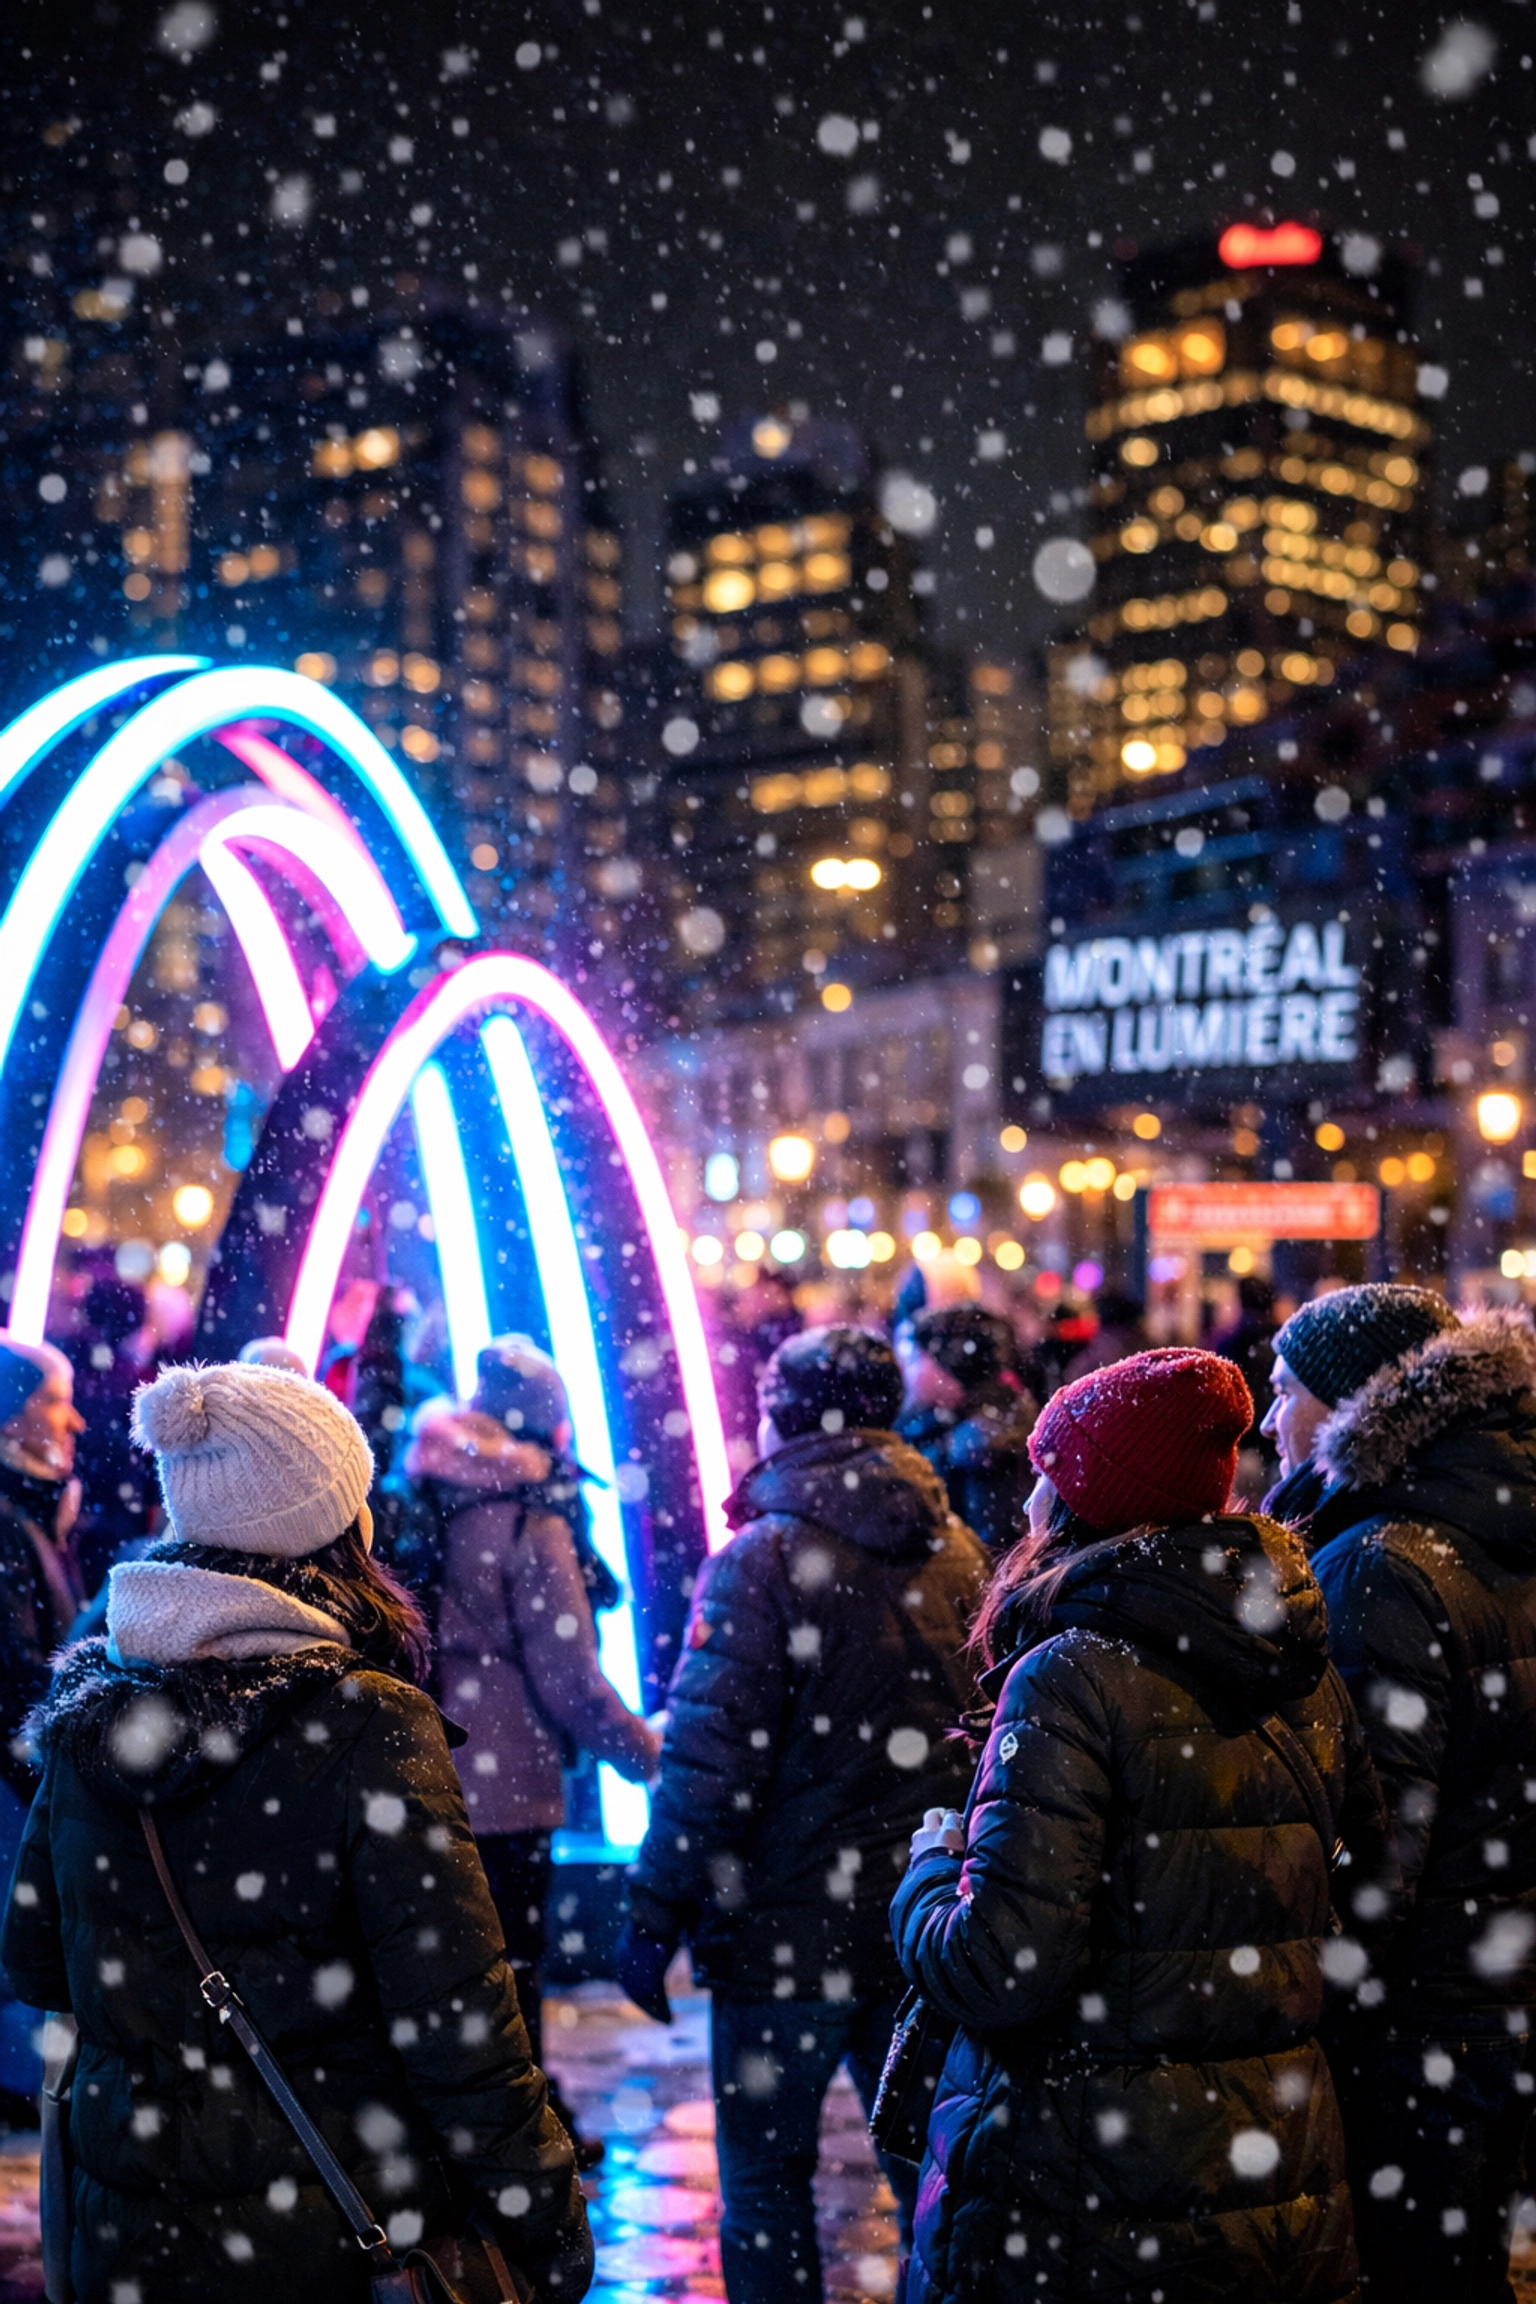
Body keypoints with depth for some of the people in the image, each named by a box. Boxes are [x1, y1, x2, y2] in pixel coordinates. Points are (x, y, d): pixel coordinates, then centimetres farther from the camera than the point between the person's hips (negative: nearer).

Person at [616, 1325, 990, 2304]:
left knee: (765, 2171, 8)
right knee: (931, 2164, 15)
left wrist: (655, 1916, -11)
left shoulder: (763, 1559, -14)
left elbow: (708, 1763, -18)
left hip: (790, 1929, -5)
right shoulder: (957, 1554, 5)